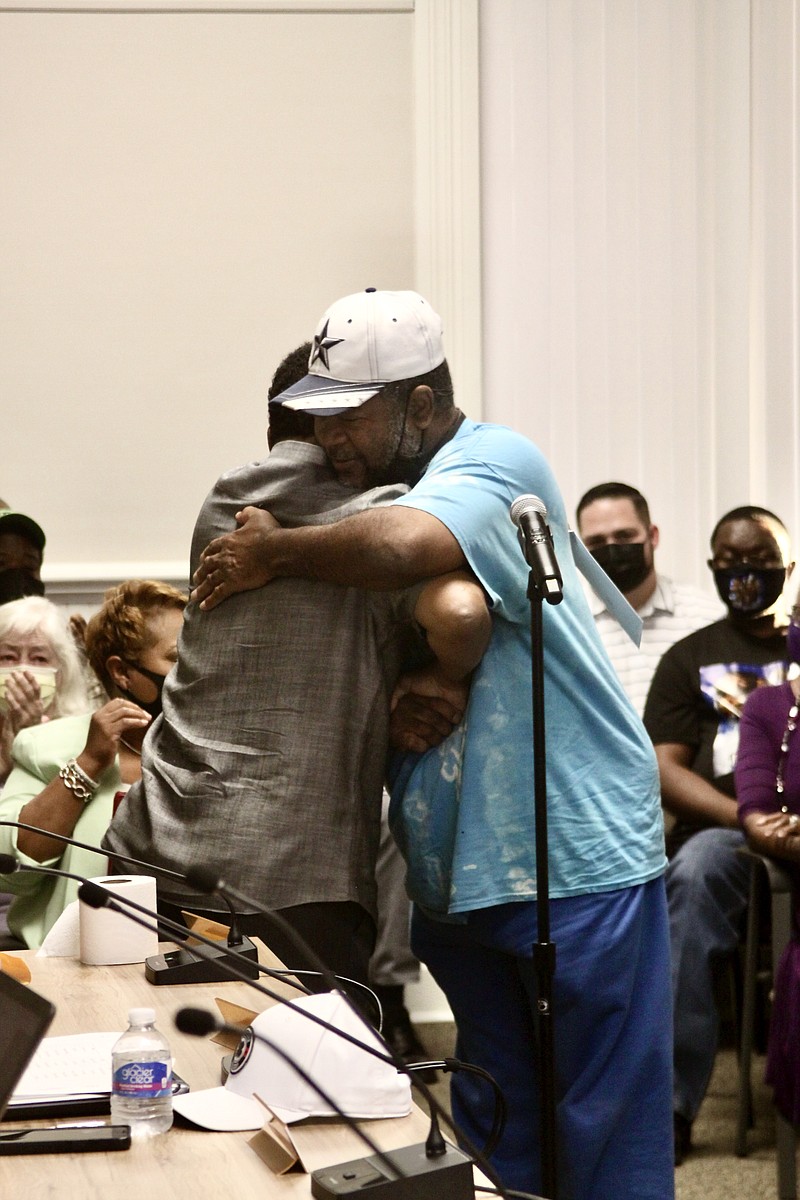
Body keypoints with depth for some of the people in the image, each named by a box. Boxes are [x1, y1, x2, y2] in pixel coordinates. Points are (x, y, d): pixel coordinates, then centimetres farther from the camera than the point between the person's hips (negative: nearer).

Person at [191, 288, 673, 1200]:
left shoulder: (497, 463, -15)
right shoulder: (371, 498, 10)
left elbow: (402, 546, -37)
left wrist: (273, 553, -20)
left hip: (578, 856, -8)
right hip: (454, 870, 8)